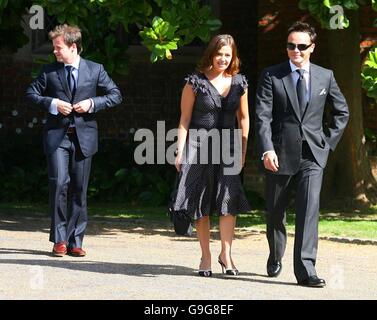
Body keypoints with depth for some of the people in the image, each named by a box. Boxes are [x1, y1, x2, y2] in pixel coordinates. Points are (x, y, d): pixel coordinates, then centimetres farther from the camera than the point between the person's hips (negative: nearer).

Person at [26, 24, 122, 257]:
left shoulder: (95, 70, 5)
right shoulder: (49, 71, 6)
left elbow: (116, 95, 8)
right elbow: (31, 93, 9)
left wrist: (92, 103, -8)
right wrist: (52, 103, -8)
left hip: (83, 135, 1)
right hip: (57, 135, -1)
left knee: (79, 189, 4)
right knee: (59, 183, -13)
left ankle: (75, 241, 11)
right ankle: (59, 239, -3)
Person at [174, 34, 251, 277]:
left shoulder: (239, 83, 7)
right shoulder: (196, 82, -1)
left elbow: (243, 118, 14)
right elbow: (185, 119, 1)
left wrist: (243, 151, 9)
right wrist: (180, 151, -3)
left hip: (227, 144, 2)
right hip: (199, 145, -2)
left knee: (230, 197, -11)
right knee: (201, 201, 2)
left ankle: (226, 253, -4)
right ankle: (206, 256, 10)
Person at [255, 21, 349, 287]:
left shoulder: (325, 76, 8)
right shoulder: (272, 76, 0)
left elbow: (342, 112, 19)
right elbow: (263, 116, -8)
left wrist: (328, 142, 8)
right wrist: (267, 150, -21)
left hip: (312, 155, 0)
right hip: (280, 155, 0)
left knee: (309, 208, -15)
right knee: (275, 213, 12)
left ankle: (305, 269, -19)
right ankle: (275, 258, 37)